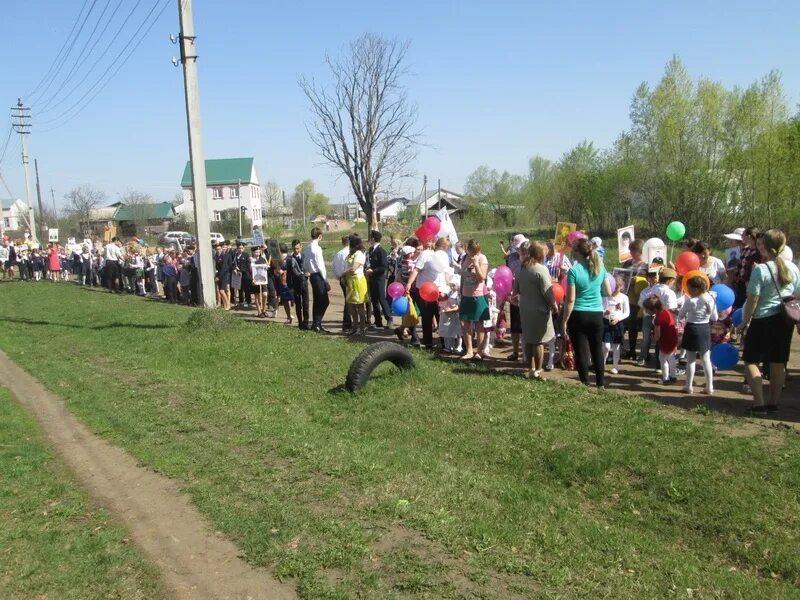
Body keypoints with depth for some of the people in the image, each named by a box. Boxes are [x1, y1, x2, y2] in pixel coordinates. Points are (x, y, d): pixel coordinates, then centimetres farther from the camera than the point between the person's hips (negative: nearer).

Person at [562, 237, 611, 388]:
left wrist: (565, 321, -8)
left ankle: (585, 384, 10)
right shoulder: (600, 267, 1)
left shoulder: (574, 271, -14)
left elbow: (571, 300, -15)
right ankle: (601, 383, 22)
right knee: (597, 350, 16)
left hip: (579, 315, -5)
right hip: (597, 314, 5)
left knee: (581, 351, 5)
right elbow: (608, 292, 9)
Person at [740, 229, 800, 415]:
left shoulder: (761, 270, -15)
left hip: (764, 321, -6)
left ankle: (759, 404, -6)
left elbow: (752, 300, -15)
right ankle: (774, 403, 20)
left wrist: (745, 322, -5)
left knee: (750, 360, 2)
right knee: (778, 362, 13)